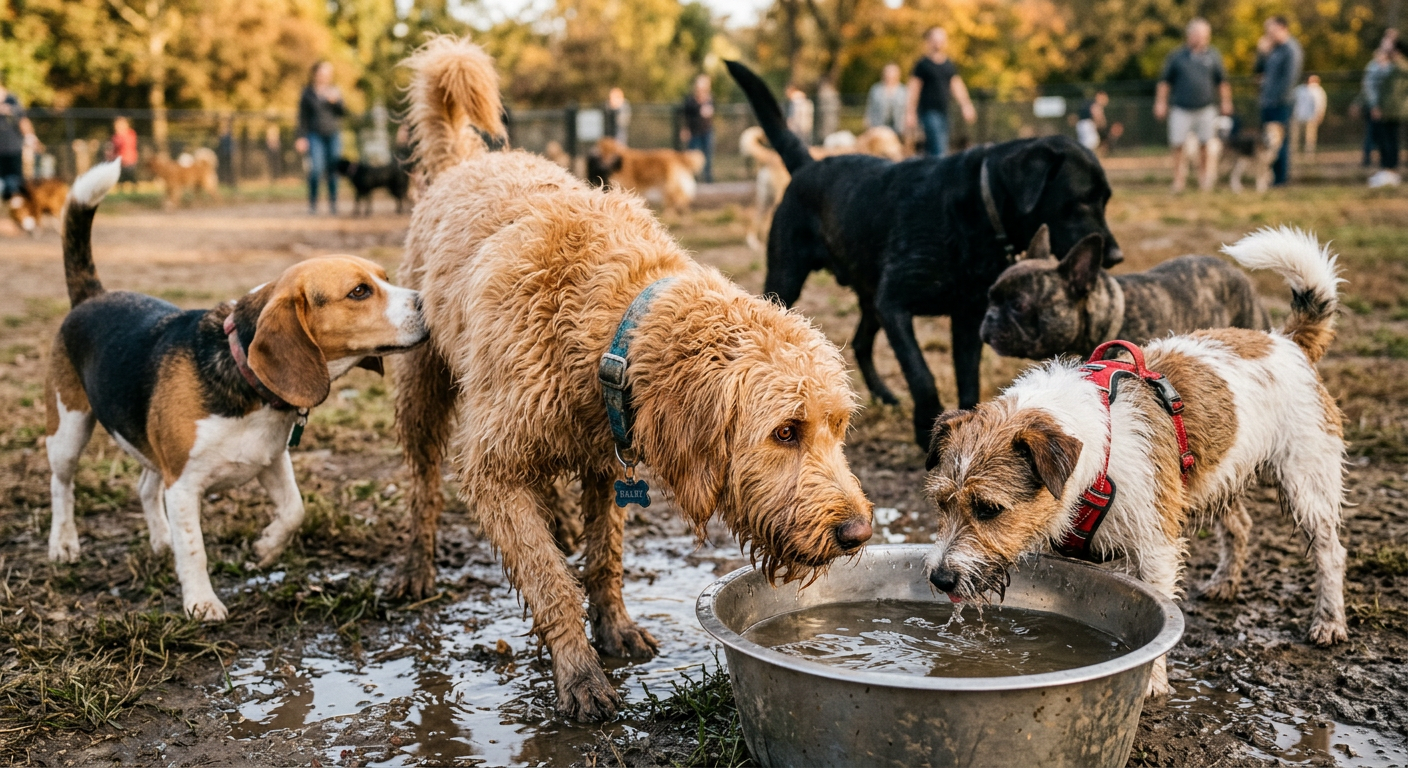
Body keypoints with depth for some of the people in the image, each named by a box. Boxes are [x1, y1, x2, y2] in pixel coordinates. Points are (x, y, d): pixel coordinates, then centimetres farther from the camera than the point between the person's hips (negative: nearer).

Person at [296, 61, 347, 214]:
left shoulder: (334, 91, 12)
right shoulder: (308, 93, 5)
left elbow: (343, 112, 6)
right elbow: (302, 116, 5)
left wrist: (335, 101, -12)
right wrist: (301, 137, -1)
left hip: (333, 134, 3)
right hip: (315, 135, -3)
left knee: (333, 170, 1)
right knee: (316, 168, -14)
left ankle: (333, 202, 10)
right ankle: (312, 203, -6)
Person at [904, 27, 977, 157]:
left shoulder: (949, 64, 15)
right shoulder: (922, 64, -3)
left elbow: (957, 86, 17)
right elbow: (913, 89, -5)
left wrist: (966, 106, 6)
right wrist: (910, 114, -10)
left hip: (943, 111, 6)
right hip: (929, 111, -6)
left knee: (931, 149, 11)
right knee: (939, 150, -16)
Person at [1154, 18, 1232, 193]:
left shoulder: (1213, 56, 8)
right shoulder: (1177, 56, 4)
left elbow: (1222, 81, 16)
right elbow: (1164, 81, 8)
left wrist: (1225, 102, 15)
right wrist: (1160, 103, 4)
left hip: (1206, 108, 1)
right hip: (1181, 108, -1)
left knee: (1205, 144, 3)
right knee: (1178, 145, -4)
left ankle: (1204, 175, 17)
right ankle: (1179, 179, 5)